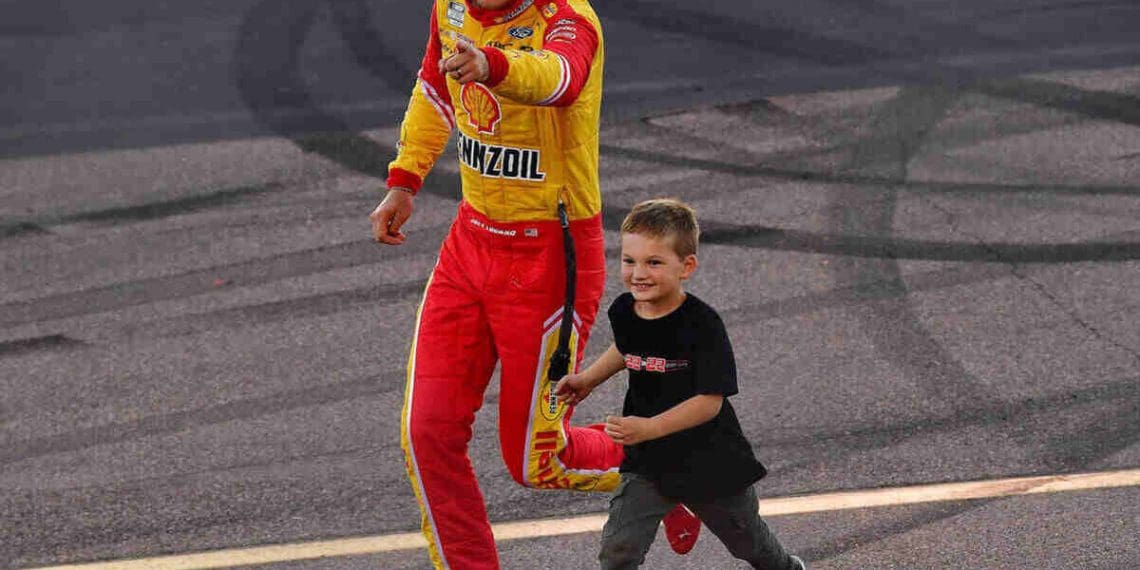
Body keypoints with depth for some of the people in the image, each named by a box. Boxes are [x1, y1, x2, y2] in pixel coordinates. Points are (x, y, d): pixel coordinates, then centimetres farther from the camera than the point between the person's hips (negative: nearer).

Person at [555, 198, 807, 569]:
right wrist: (588, 380, 8)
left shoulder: (702, 324, -26)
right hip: (647, 461, 3)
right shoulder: (623, 312, -8)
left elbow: (710, 401, -29)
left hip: (710, 460, -3)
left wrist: (650, 428, -37)